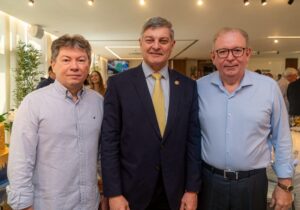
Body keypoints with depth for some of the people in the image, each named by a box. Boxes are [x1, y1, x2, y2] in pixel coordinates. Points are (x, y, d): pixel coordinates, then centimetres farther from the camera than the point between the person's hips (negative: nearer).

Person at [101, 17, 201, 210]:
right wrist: (114, 193, -10)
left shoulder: (188, 86, 0)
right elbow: (109, 141, -8)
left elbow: (193, 139, 1)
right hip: (131, 190, -2)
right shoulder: (119, 83, -7)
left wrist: (192, 189, -1)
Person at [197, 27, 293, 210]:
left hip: (253, 183, 0)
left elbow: (282, 140, 0)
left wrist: (285, 184, 2)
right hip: (209, 181, 1)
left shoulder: (269, 87, -6)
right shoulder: (199, 87, -5)